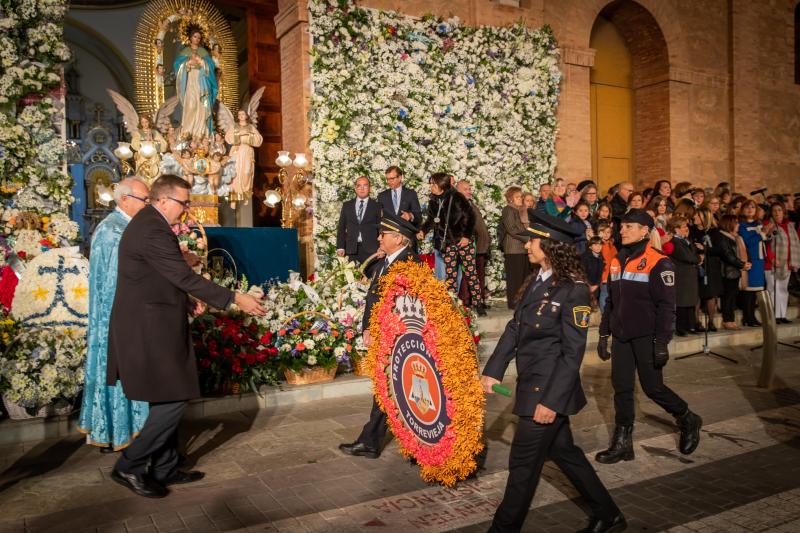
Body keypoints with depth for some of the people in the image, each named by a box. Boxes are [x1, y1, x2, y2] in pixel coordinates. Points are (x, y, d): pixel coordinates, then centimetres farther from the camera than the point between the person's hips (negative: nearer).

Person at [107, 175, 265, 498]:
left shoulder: (147, 223, 13)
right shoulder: (152, 231, -20)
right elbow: (185, 277, -23)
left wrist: (186, 300, 20)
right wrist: (235, 299, -20)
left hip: (150, 326, 11)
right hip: (151, 330, -11)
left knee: (167, 400, 15)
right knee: (173, 399, -5)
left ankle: (164, 469, 24)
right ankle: (129, 467, 6)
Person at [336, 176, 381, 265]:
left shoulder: (377, 206, 7)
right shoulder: (347, 205, 13)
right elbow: (341, 227, 12)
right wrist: (340, 247, 2)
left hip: (371, 249, -1)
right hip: (352, 249, 2)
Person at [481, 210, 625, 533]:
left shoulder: (573, 290, -19)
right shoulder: (536, 280, 5)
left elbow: (573, 353, -18)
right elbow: (514, 328, 9)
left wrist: (551, 400, -19)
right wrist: (493, 371, 6)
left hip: (549, 389, -8)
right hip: (531, 383, 9)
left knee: (523, 462, 3)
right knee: (563, 451, 20)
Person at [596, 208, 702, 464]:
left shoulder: (659, 263, -10)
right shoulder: (617, 261, 11)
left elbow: (666, 306, -13)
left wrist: (662, 342, -18)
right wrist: (603, 334, 13)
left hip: (646, 337, -6)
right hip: (621, 337, 6)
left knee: (653, 387, 0)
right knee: (621, 388, 6)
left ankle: (688, 422, 28)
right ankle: (622, 444, 15)